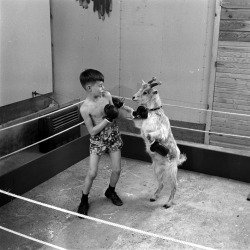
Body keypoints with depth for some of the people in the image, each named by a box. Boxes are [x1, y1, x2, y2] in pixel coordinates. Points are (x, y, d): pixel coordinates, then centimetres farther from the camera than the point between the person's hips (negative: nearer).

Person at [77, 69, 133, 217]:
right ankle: (84, 201, 18)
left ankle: (111, 191, 36)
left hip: (114, 136, 4)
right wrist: (107, 119, -25)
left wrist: (126, 111, -5)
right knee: (92, 173, -5)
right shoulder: (85, 108, -22)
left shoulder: (107, 95, -10)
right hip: (98, 140, -4)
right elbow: (92, 131, -19)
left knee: (117, 169, 6)